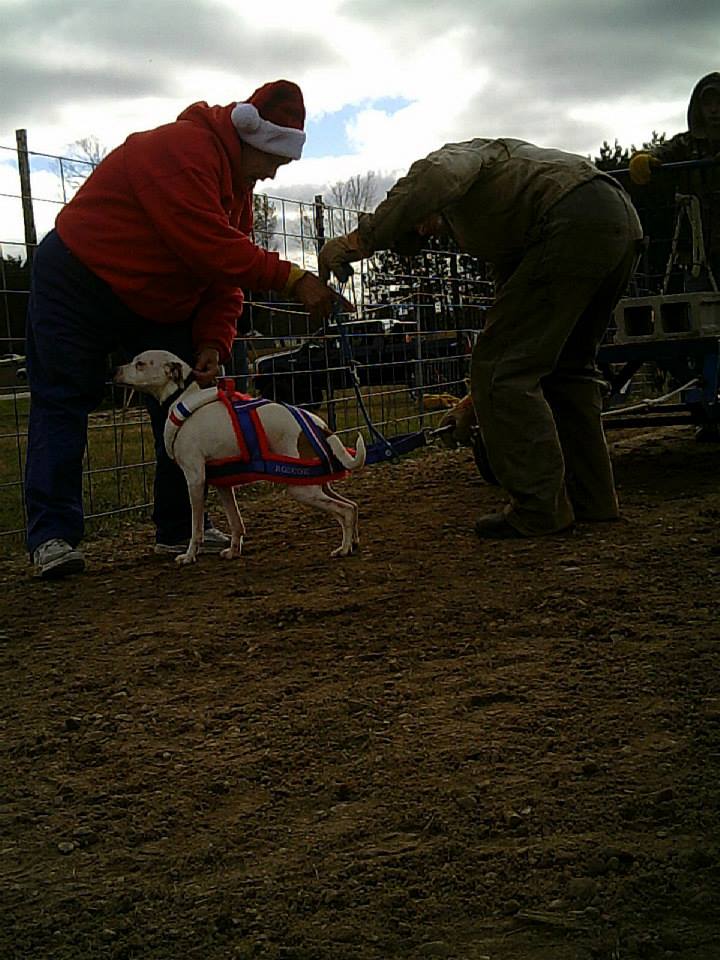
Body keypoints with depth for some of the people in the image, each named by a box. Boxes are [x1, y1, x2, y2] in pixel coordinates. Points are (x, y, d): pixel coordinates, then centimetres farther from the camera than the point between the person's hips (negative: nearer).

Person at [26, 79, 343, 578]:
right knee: (63, 403, -8)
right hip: (77, 284, -9)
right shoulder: (181, 149, -25)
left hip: (158, 303, 9)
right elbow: (209, 246, -35)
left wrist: (212, 344, -14)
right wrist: (293, 279, -33)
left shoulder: (238, 185, 5)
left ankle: (181, 527, 9)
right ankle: (53, 535, -7)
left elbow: (225, 276, 1)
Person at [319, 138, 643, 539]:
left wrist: (361, 240, -17)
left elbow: (434, 178, -16)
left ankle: (539, 508, -6)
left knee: (502, 367, -6)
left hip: (575, 219, -10)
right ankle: (592, 498, 24)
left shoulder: (455, 154, 11)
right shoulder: (486, 220, 35)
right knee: (567, 365, 22)